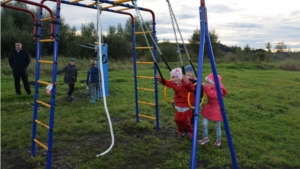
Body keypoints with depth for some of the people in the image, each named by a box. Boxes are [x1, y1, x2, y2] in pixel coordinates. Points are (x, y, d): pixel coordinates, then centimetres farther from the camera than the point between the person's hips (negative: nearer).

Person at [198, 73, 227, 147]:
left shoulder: (219, 90, -26)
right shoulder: (210, 88, -2)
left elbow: (212, 94, -41)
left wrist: (206, 87, -43)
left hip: (216, 110, -7)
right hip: (208, 108, 7)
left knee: (217, 127, 10)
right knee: (204, 124, 4)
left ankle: (218, 140, 32)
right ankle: (205, 138, 24)